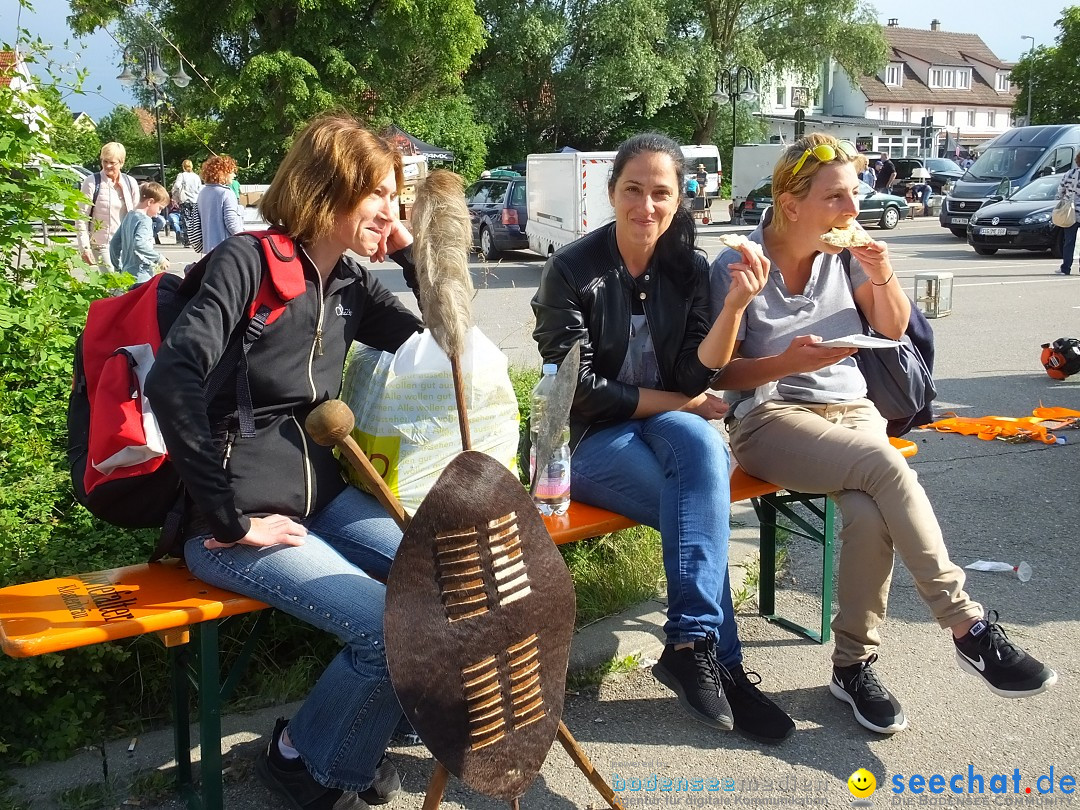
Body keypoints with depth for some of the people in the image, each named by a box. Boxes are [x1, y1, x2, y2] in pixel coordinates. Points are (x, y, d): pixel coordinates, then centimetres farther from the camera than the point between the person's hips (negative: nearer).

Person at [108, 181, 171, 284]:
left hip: (126, 272, 10)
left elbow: (114, 242, 21)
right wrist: (159, 258, -20)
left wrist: (118, 266, 27)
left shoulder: (128, 217, 16)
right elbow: (139, 243, -28)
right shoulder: (145, 220, -12)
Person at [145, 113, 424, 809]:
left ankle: (360, 732, 15)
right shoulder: (249, 260, -11)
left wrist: (412, 251, 4)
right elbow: (174, 379, -24)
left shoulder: (351, 282, 11)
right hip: (238, 519, -7)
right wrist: (230, 518, -22)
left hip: (322, 497, 8)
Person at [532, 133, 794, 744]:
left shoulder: (688, 268, 2)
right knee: (704, 503, -31)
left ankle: (691, 646, -31)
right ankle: (721, 661, -21)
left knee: (697, 440, -34)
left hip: (673, 425, 3)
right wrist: (680, 402, -8)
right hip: (592, 441, -3)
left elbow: (694, 376, -7)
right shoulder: (573, 271, -8)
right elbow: (579, 388, -11)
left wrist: (735, 306, -22)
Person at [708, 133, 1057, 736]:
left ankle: (855, 665, -11)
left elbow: (893, 328, 15)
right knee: (887, 466, -32)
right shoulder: (738, 267, -7)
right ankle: (970, 627, -23)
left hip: (851, 408, 4)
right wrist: (785, 363, -21)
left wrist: (882, 276, -5)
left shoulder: (845, 251, 5)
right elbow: (719, 373, -4)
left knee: (871, 515, -29)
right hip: (770, 419, -4)